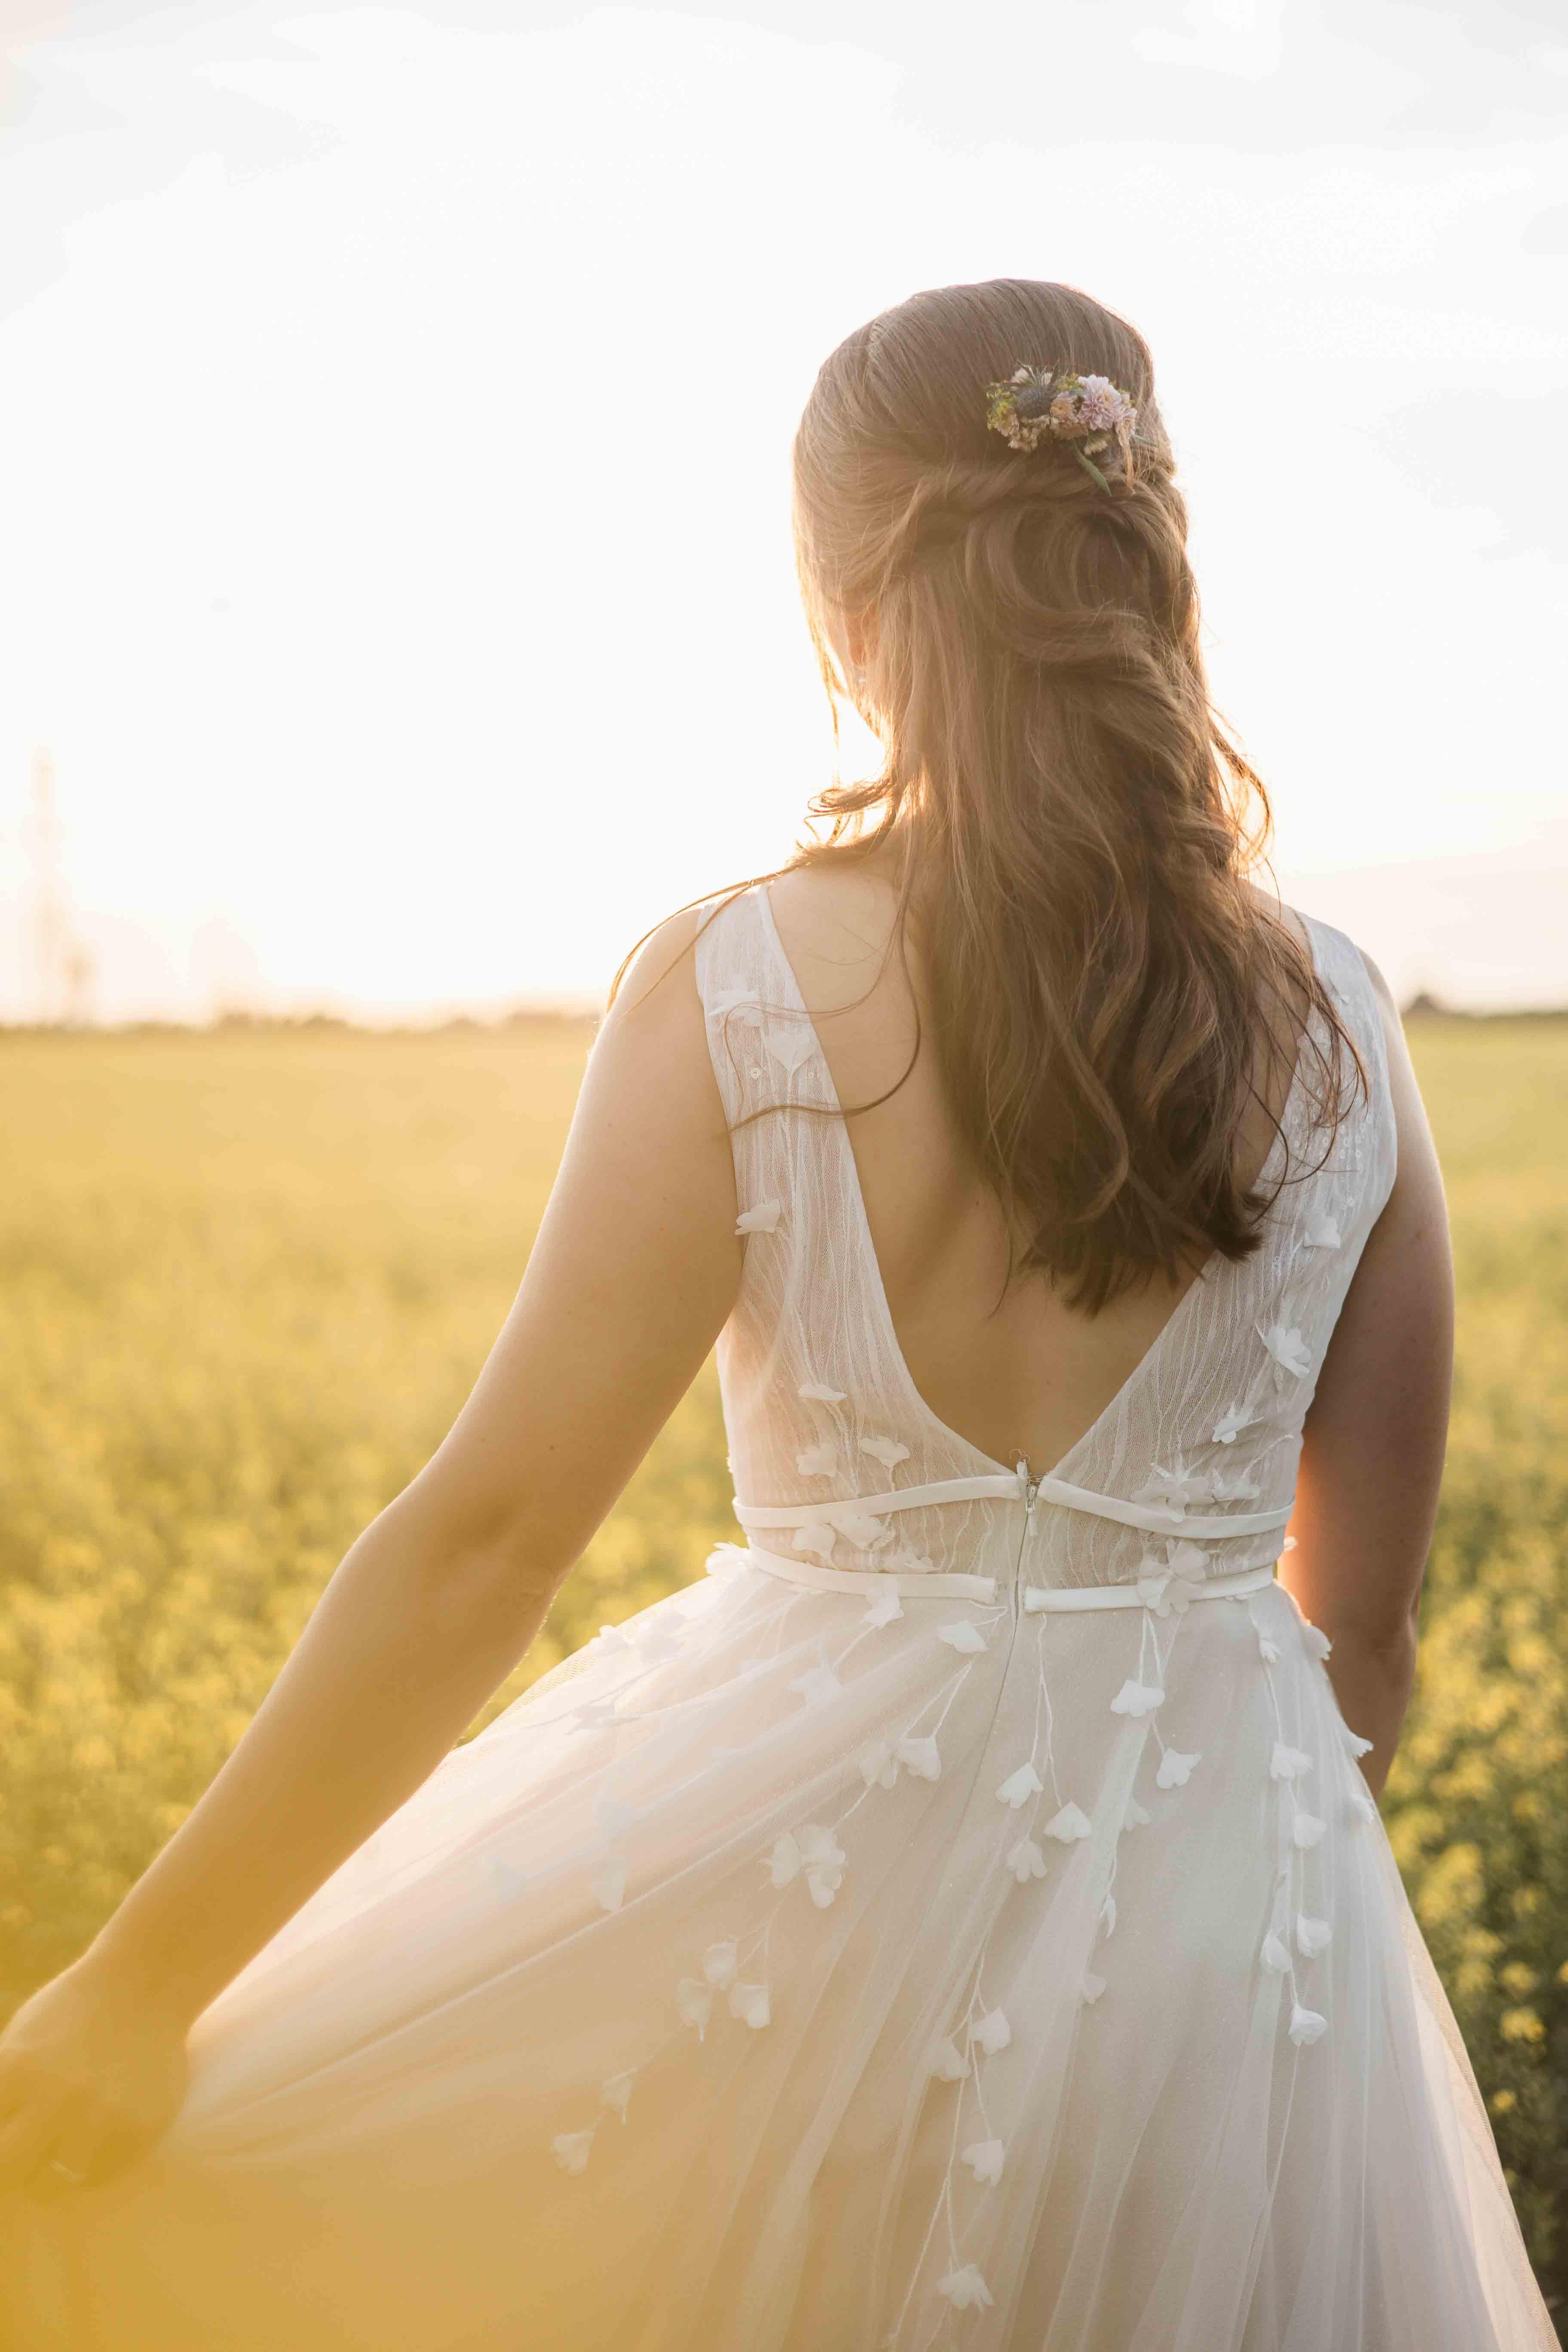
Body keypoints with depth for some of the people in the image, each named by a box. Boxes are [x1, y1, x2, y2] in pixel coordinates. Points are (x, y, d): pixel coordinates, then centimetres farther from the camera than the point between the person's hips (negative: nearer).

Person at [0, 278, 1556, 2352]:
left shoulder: (734, 994, -13)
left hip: (810, 1864, -4)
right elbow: (1362, 1628, 5)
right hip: (1245, 1912, 4)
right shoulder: (1340, 1026, -2)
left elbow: (484, 1538, -14)